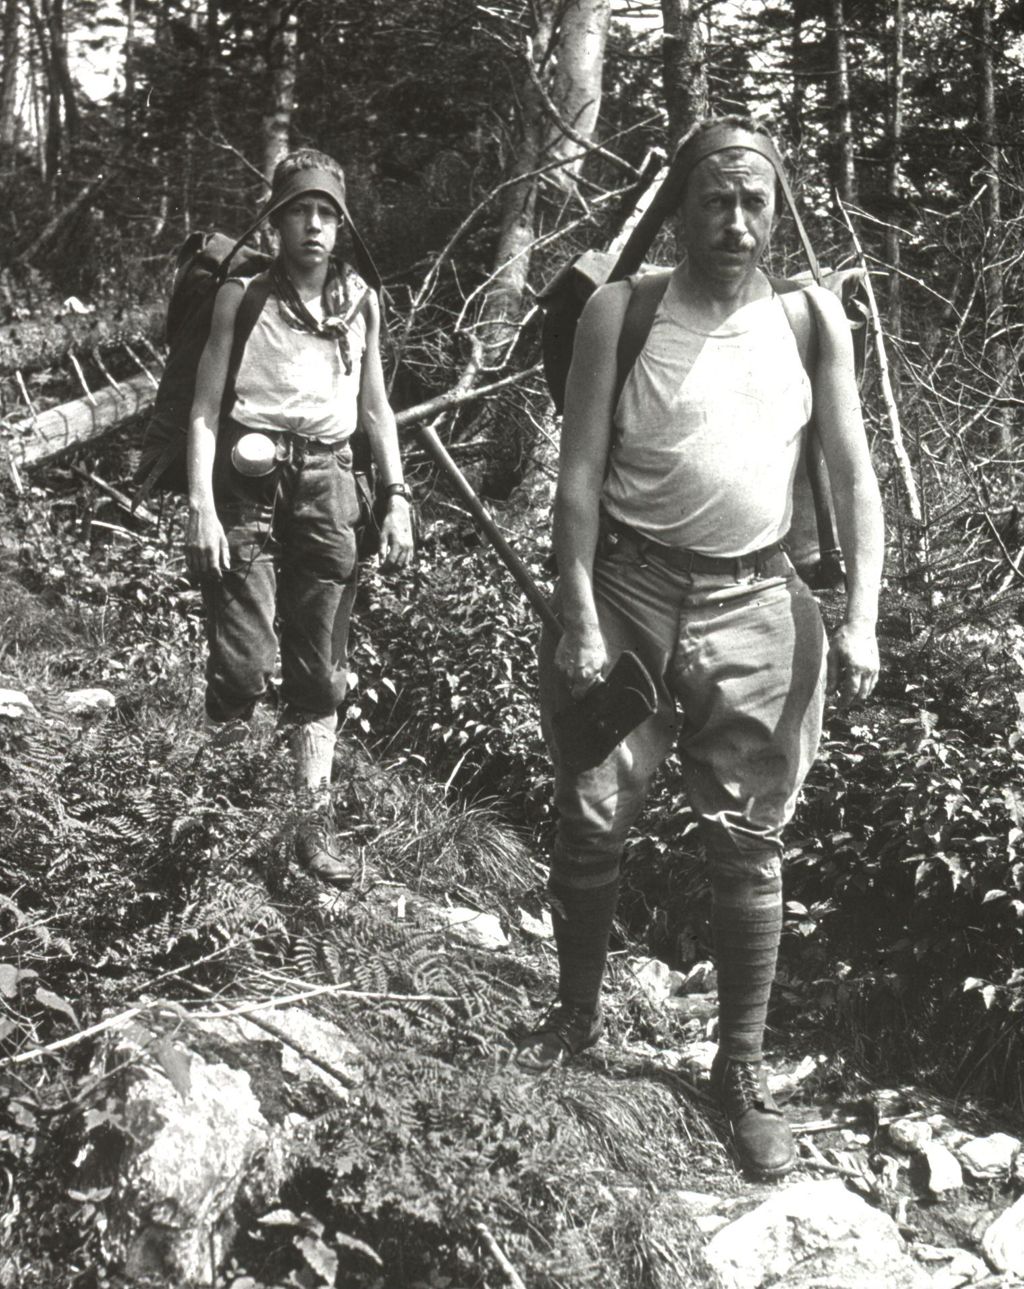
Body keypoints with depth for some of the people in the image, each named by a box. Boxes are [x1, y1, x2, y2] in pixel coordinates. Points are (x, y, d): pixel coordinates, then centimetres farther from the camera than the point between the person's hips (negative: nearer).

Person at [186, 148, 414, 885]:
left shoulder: (361, 300, 8)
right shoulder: (243, 296, -3)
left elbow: (375, 407, 15)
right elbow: (206, 410, -5)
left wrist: (398, 497, 7)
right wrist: (200, 507, -14)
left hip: (328, 485, 3)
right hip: (250, 482, -3)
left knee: (321, 670, 6)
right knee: (244, 666, -12)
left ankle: (316, 821, 15)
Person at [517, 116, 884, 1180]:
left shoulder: (812, 320, 3)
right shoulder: (620, 313, -1)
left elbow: (854, 477, 5)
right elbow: (581, 472, -3)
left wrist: (860, 617, -5)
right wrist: (579, 618, -10)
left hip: (754, 602, 1)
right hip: (629, 586, 0)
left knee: (747, 843, 5)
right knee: (591, 820, 6)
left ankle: (742, 1068, 18)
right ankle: (576, 1015, 29)